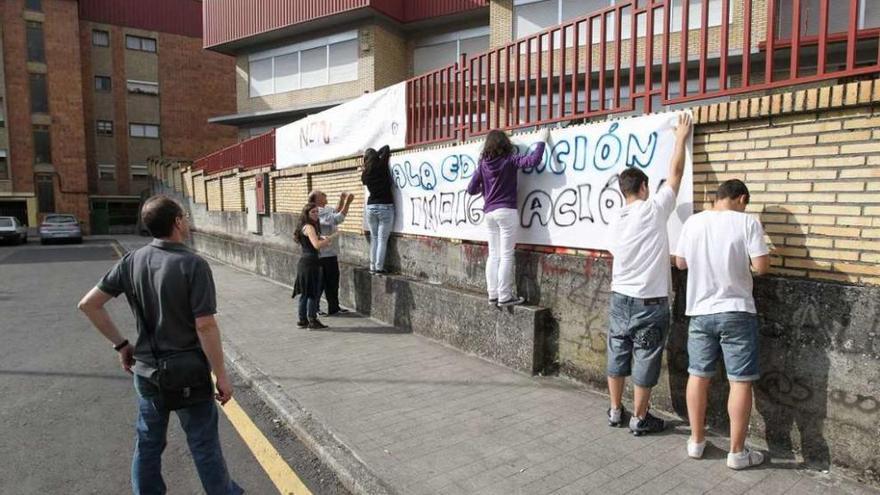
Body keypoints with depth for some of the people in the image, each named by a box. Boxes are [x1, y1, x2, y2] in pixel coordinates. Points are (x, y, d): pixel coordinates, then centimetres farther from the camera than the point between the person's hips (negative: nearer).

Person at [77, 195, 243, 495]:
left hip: (145, 370, 5)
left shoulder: (131, 261, -3)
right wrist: (221, 375, -14)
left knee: (148, 442, 20)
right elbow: (205, 327, -22)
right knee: (203, 443, 12)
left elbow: (88, 304, 1)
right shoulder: (193, 265, -20)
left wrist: (121, 345, 9)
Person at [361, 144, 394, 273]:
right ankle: (379, 267, -4)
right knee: (382, 239, -2)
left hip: (371, 207, 3)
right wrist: (377, 154, 22)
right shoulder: (382, 165, -4)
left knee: (374, 238, 11)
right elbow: (386, 148, 6)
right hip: (385, 207, -3)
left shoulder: (365, 174, 3)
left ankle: (373, 266, 11)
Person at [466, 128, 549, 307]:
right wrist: (542, 140, -3)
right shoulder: (509, 160, -4)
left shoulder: (483, 164, 8)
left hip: (490, 213, 5)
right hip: (506, 211, -5)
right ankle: (504, 296, -2)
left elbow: (471, 189, 8)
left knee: (493, 255, 9)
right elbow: (534, 160, -17)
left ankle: (493, 295, 11)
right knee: (506, 255, -3)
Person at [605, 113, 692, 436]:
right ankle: (640, 419, 18)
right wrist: (681, 138, 13)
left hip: (620, 298, 5)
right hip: (649, 302, -5)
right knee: (645, 362, 6)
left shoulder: (616, 222, 5)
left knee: (617, 356, 14)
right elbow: (675, 173, 0)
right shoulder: (654, 209, -10)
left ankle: (615, 412, 26)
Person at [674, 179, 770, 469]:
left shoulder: (693, 222, 2)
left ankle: (697, 441, 24)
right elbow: (761, 267, -13)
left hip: (700, 312, 4)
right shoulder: (747, 222, -9)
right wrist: (744, 260, 7)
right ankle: (737, 452, 14)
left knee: (698, 375, 13)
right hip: (736, 313, -4)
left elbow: (681, 263, 10)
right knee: (740, 381, 6)